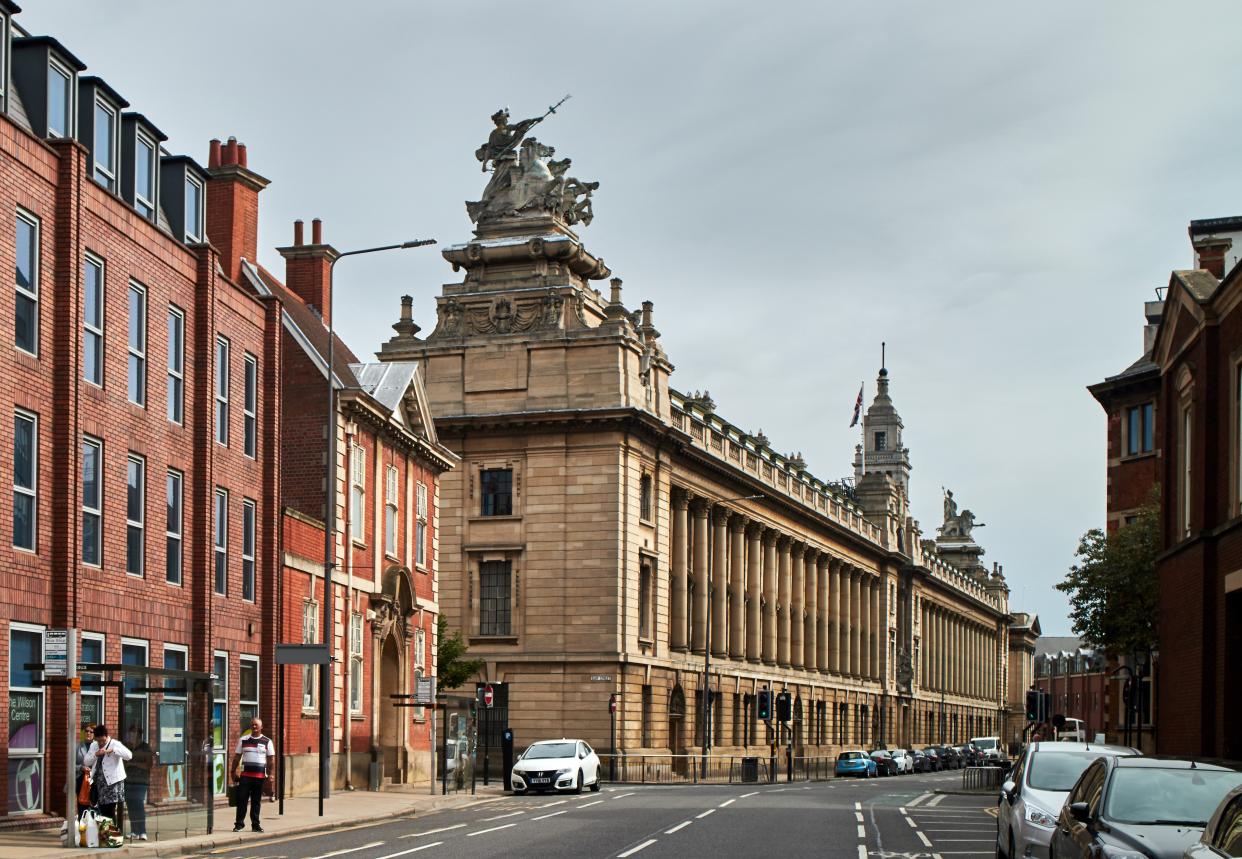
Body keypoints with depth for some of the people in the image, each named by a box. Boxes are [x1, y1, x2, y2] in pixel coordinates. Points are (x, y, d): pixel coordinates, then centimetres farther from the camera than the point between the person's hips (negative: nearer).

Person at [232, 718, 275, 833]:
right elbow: (237, 757, 10)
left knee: (256, 801, 7)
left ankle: (255, 824, 13)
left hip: (260, 775, 0)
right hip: (245, 774, 0)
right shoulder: (243, 740, 7)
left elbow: (271, 759, 6)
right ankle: (239, 823, 1)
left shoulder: (267, 742, 5)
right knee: (242, 799, -5)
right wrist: (233, 771, 4)